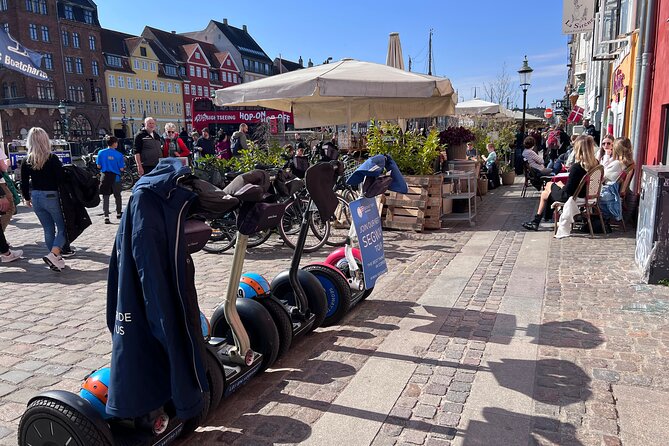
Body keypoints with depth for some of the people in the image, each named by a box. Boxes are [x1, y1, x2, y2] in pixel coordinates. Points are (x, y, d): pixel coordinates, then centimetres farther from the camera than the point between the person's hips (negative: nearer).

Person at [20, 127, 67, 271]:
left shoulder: (27, 161, 2)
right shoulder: (52, 159, -12)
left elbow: (24, 183, 6)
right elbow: (61, 180, -15)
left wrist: (27, 198, 20)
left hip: (36, 197, 5)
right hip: (52, 197, -5)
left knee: (48, 229, 14)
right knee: (62, 228, 4)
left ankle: (56, 259, 19)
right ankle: (53, 254, -15)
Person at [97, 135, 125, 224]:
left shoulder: (101, 153, -2)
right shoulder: (118, 155, -10)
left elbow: (98, 166, 0)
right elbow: (121, 169, -9)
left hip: (105, 176, 2)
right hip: (115, 177, -1)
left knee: (105, 197, 4)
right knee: (117, 196, 16)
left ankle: (106, 217, -4)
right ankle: (119, 213, 31)